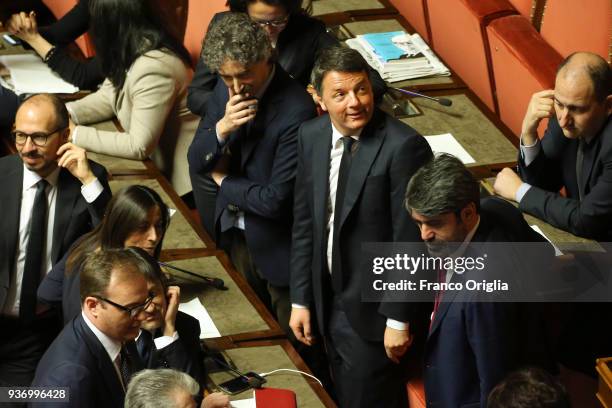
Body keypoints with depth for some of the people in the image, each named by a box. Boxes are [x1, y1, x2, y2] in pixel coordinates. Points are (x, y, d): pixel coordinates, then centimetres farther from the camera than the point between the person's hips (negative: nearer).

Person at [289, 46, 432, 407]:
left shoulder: (404, 146, -20)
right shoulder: (311, 136, 0)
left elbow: (410, 240, -18)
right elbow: (304, 224, 7)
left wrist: (398, 319, -16)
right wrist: (301, 299, 7)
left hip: (375, 309, -6)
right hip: (329, 302, 6)